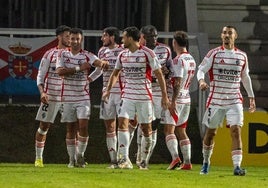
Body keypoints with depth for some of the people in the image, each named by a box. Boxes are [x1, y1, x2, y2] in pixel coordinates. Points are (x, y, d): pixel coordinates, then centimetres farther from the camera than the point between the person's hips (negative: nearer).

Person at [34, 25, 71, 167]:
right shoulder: (50, 54, -1)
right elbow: (40, 75, -2)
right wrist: (42, 92, -15)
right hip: (51, 96, -2)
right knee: (44, 126, 3)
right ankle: (38, 158, 13)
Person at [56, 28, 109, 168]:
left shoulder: (87, 56, -1)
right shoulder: (63, 54, 3)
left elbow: (98, 62, -20)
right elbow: (59, 71, -13)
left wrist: (103, 63, -44)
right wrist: (79, 68, -18)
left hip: (83, 97, -1)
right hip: (67, 97, 1)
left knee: (83, 126, -12)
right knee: (70, 129, 7)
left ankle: (80, 155, 3)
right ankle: (72, 159, 14)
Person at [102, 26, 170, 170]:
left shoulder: (147, 54, -9)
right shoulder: (123, 55, 7)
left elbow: (159, 74, -6)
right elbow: (115, 73, 22)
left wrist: (164, 95, -8)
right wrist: (108, 90, 13)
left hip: (144, 97, -4)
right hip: (128, 96, 4)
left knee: (146, 128, 2)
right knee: (122, 123, -14)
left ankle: (144, 160, 15)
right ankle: (124, 159, -17)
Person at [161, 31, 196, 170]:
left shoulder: (178, 60, -14)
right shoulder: (191, 60, 13)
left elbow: (178, 82, -19)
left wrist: (173, 101, -21)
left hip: (176, 99, -8)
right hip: (186, 99, 8)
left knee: (169, 130, -9)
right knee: (181, 131, 13)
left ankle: (175, 157, -24)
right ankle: (187, 162, 11)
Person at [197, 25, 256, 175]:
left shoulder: (242, 56, 7)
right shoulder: (214, 54, -1)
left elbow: (245, 77, 18)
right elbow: (201, 69, -5)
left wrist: (251, 97, 19)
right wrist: (201, 80, -27)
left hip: (235, 100, 1)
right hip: (216, 100, -1)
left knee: (236, 130, -14)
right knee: (211, 132, 8)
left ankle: (237, 166, -18)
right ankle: (206, 162, 28)